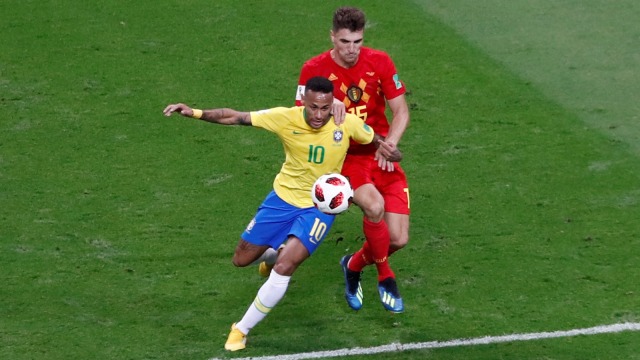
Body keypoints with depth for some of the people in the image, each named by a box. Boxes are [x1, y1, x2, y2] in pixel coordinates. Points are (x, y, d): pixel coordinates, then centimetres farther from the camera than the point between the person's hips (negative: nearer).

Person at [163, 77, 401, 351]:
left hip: (320, 207, -2)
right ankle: (275, 253, 49)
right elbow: (236, 117, -18)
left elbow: (376, 140, 0)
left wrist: (388, 151, -24)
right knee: (242, 259, 11)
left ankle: (242, 330, -2)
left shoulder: (347, 123, -18)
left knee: (284, 268, -20)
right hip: (283, 197, 2)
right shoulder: (286, 118, -20)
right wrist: (195, 113, -30)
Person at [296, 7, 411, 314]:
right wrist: (328, 109, -27)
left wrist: (389, 144, -15)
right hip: (344, 158, -3)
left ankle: (354, 265, 28)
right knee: (374, 205, -34)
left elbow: (400, 110, 2)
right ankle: (385, 278, -9)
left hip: (380, 157, 3)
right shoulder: (314, 69, -8)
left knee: (398, 240, -7)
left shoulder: (380, 62, -3)